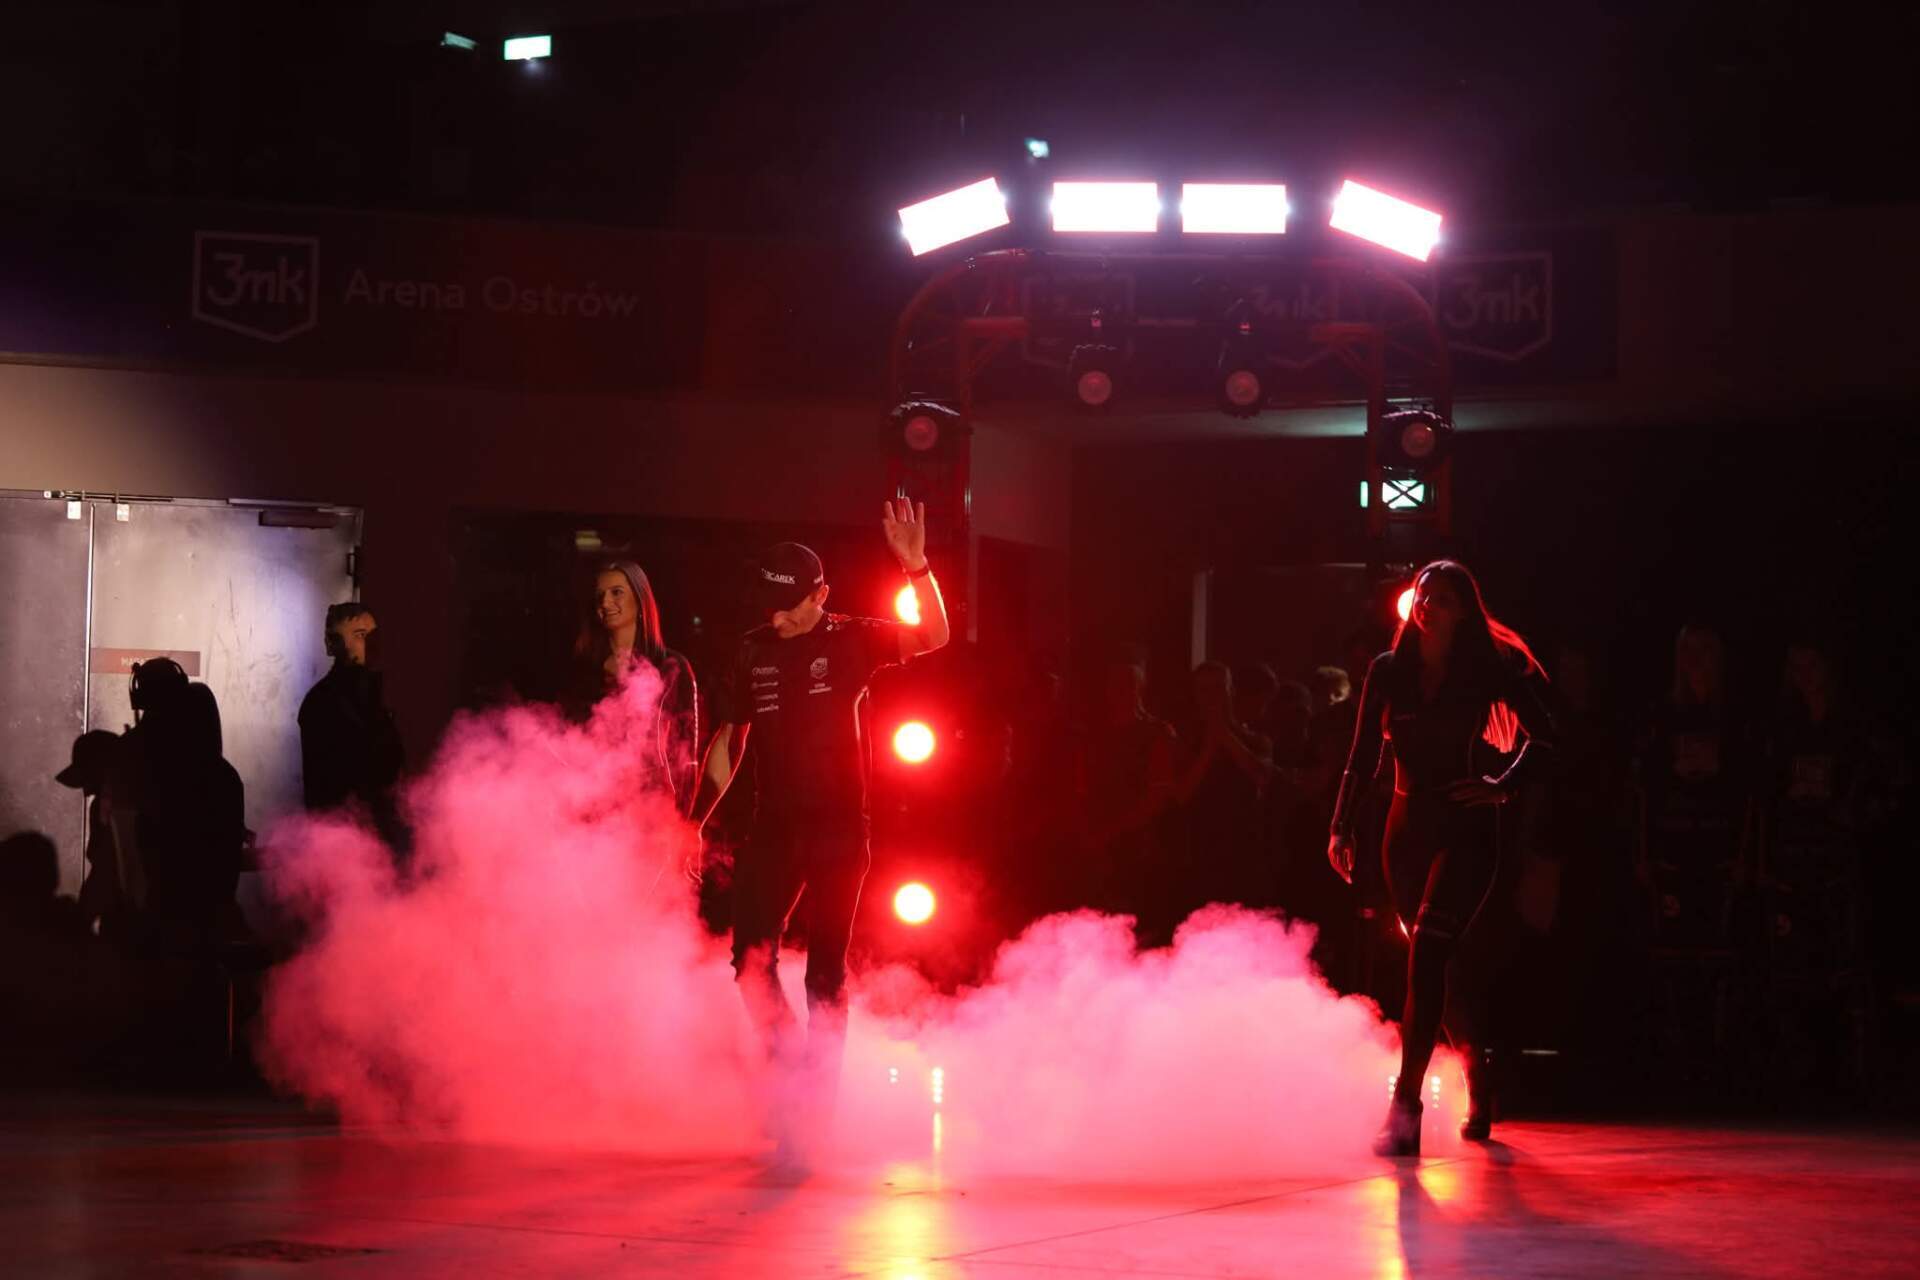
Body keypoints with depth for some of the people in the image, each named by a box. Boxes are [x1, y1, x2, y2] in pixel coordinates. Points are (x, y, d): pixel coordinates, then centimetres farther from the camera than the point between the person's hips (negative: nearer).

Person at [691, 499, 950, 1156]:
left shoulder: (851, 641, -2)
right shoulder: (754, 652, 7)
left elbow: (933, 637, -16)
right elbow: (728, 743, 14)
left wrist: (916, 567, -31)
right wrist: (695, 824, 10)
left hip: (838, 830, -4)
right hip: (773, 830, 4)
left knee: (825, 968, -1)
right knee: (751, 959, -2)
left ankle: (815, 1101, 3)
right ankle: (791, 1066, 18)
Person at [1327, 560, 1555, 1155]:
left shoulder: (1488, 671, -3)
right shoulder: (1388, 671, 6)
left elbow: (1542, 734, 6)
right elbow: (1363, 756, 9)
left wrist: (1506, 785, -8)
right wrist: (1341, 826, 2)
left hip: (1465, 829, -5)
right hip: (1406, 828, 5)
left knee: (1427, 950, -21)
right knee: (1436, 962, 11)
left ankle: (1406, 1103, -25)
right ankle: (1478, 1089, 30)